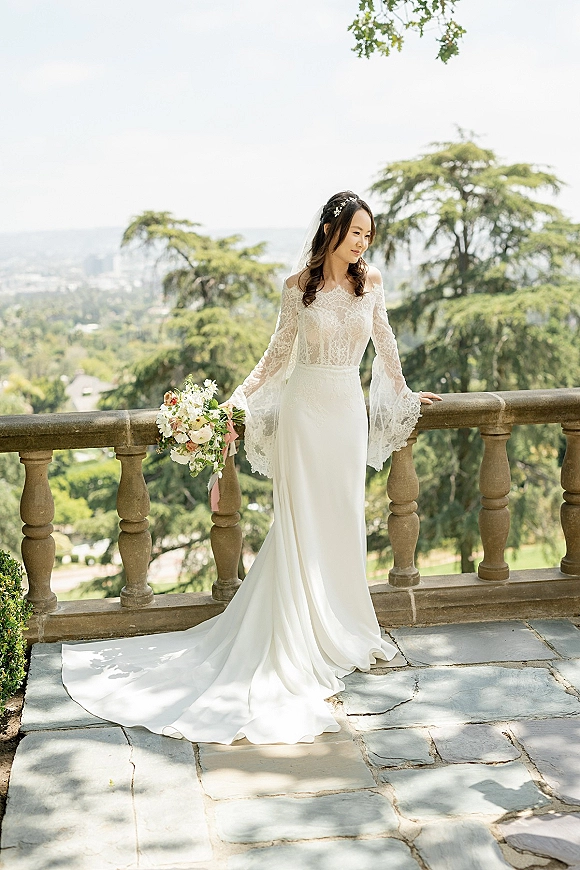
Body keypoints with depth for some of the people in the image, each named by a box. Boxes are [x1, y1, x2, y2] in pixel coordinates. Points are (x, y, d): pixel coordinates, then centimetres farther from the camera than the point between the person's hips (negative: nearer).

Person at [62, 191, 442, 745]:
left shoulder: (370, 283, 3)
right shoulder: (297, 287, -3)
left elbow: (384, 343, 16)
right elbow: (279, 352, 3)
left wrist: (403, 394, 25)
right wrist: (238, 399, -4)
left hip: (350, 409, 3)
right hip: (305, 408, -3)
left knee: (343, 524, 9)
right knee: (300, 525, 0)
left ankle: (339, 631, 22)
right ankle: (300, 643, 8)